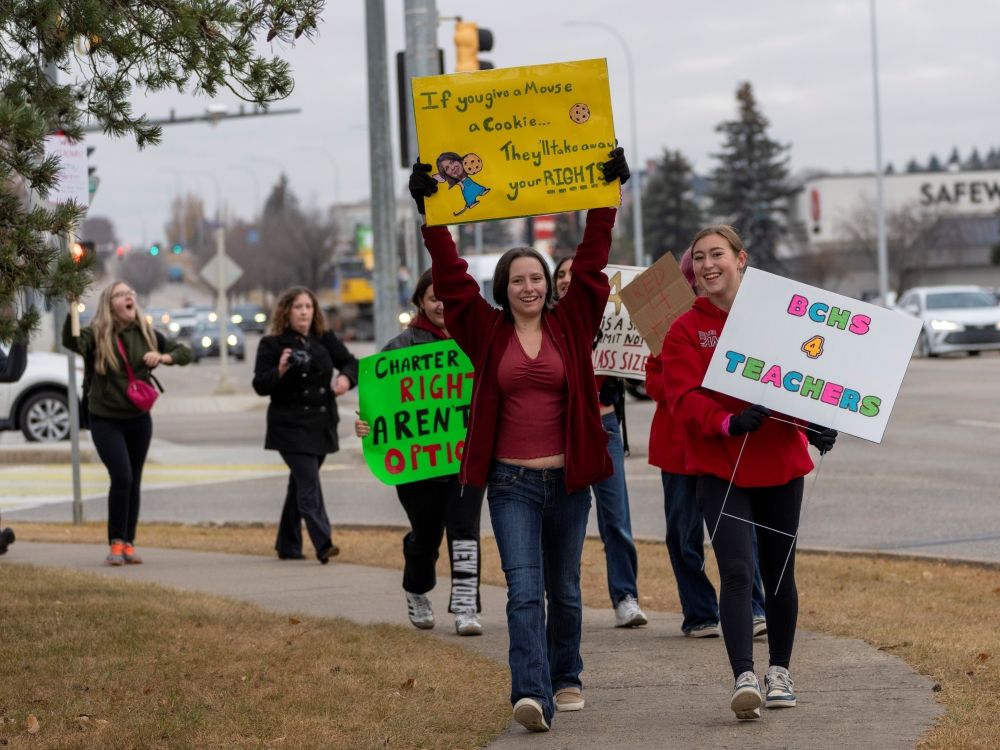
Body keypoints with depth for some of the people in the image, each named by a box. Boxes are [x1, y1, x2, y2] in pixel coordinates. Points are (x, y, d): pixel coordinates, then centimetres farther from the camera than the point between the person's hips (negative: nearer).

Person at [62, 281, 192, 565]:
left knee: (134, 481, 8)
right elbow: (71, 342, -32)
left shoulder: (145, 334, 2)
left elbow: (185, 352, 7)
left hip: (138, 419, 4)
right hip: (105, 420, -4)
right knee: (121, 477, -17)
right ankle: (116, 543, -5)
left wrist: (165, 357, -14)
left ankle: (128, 543, 19)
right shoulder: (96, 335, -10)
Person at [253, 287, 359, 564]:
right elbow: (260, 385, -6)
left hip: (321, 424, 5)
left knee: (300, 484, 14)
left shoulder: (325, 339, 8)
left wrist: (346, 377, -15)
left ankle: (287, 546, 23)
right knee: (309, 484, -17)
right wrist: (280, 371, -25)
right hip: (291, 426, -5)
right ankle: (323, 544, -26)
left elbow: (350, 362, 8)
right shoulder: (272, 344, -4)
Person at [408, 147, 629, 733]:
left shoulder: (570, 325, 4)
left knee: (565, 590, 13)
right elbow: (451, 274, -1)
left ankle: (566, 680, 29)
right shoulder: (487, 332, 3)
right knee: (524, 590, -11)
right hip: (512, 481, -1)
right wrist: (431, 214, -8)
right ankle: (533, 694, -21)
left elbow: (592, 261, 1)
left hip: (567, 479, 1)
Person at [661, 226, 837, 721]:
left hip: (780, 462, 2)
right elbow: (684, 397, -11)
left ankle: (779, 671, 27)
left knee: (779, 571, 12)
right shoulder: (685, 331, -1)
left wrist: (816, 422, -13)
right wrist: (727, 423, -28)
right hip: (719, 466, -2)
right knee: (736, 571, -16)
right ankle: (744, 678, -22)